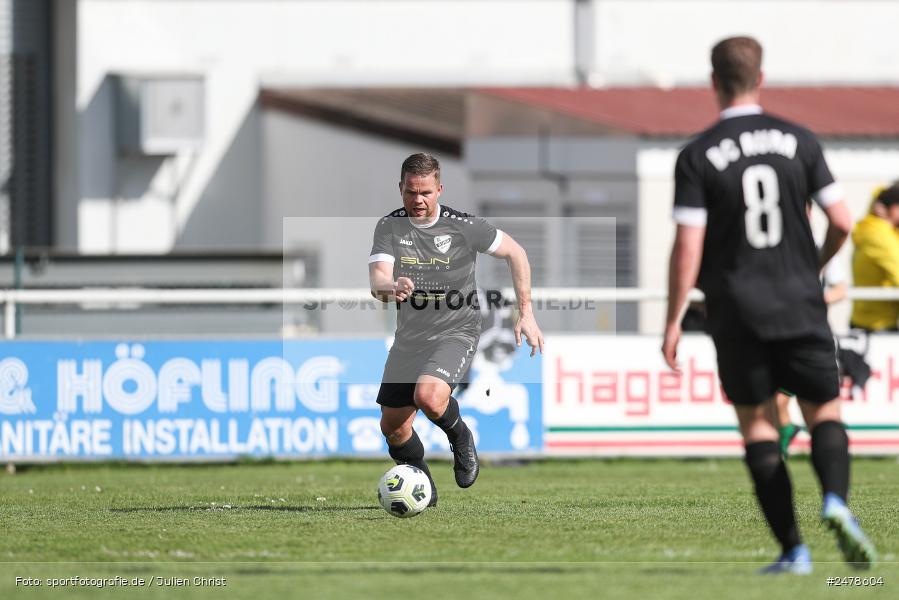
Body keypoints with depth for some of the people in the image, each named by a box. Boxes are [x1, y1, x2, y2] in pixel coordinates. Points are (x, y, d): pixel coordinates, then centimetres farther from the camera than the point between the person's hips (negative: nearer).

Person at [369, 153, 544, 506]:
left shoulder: (463, 226, -12)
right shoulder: (389, 227, -6)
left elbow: (515, 253, 0)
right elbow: (377, 280, -19)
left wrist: (526, 312, -4)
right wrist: (390, 288, -45)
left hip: (455, 333, -4)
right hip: (408, 339, 4)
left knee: (428, 396, -31)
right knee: (392, 426, 5)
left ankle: (460, 437, 1)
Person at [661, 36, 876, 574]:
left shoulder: (697, 156, -5)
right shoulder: (799, 141, 1)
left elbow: (688, 247, -10)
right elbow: (842, 222, -1)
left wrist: (673, 323, -3)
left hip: (737, 313, -1)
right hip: (800, 306, 1)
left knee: (757, 424, 10)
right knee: (825, 412, 11)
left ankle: (793, 549, 3)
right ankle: (836, 501, -19)